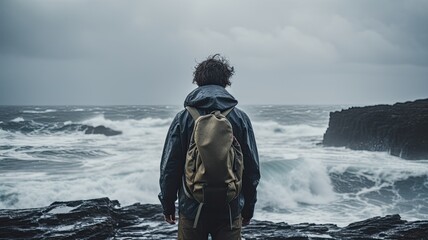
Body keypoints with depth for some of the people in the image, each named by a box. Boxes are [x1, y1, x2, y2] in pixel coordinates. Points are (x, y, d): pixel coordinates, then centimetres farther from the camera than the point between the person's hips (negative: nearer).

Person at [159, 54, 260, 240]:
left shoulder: (183, 119, -5)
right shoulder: (240, 118, -3)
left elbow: (169, 168, -3)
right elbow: (252, 169, 0)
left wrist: (167, 204, 10)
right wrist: (248, 208, 11)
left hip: (191, 209, 0)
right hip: (230, 210, 1)